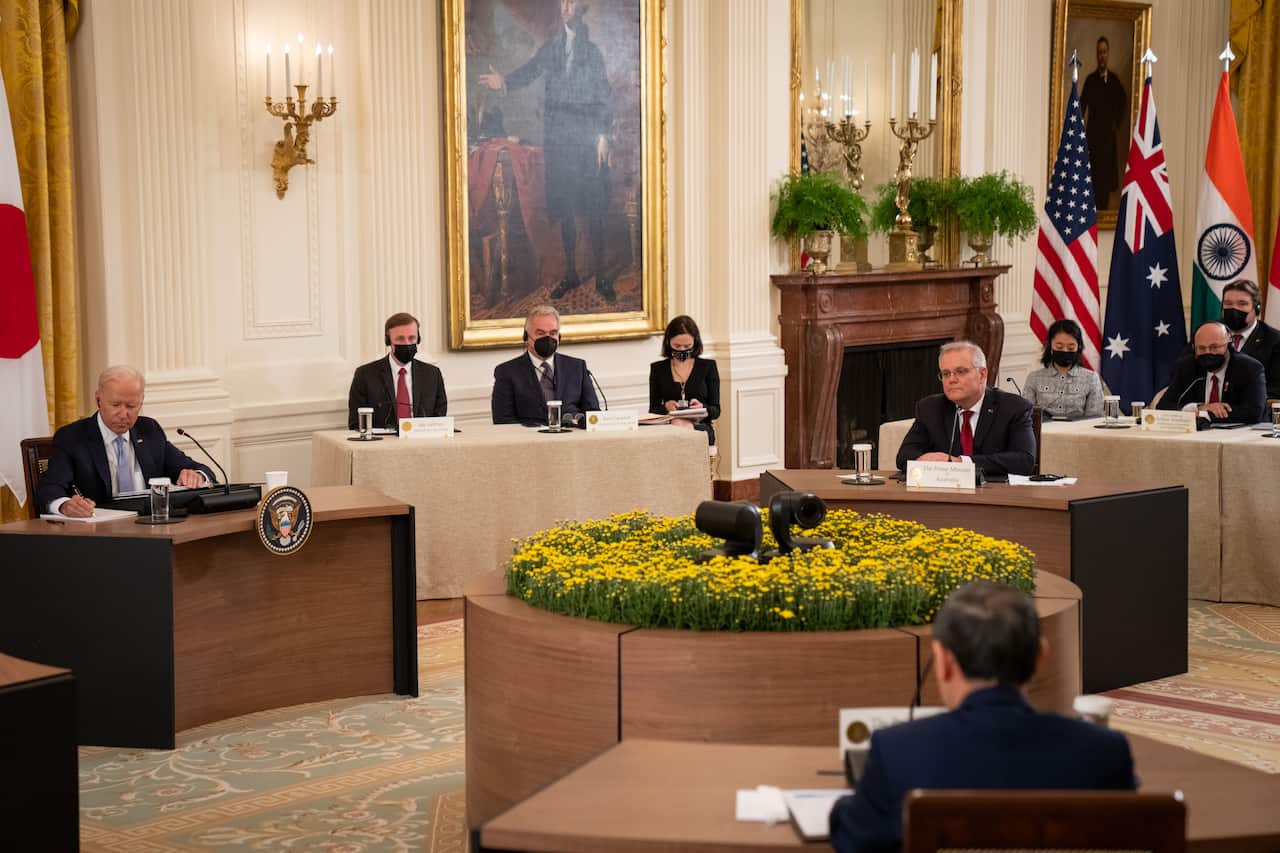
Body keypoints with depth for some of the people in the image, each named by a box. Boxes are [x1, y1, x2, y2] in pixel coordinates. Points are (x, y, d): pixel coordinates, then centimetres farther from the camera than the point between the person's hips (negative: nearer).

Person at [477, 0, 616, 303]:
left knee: (594, 209, -3)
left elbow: (604, 96, 0)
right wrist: (505, 82, -21)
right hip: (558, 138, 3)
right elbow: (530, 70, -1)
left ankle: (601, 275, 3)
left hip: (588, 139, -3)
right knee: (564, 208, 7)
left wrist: (603, 134, -7)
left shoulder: (593, 48, 3)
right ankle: (570, 272, 16)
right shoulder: (551, 47, 11)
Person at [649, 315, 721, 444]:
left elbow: (716, 411, 10)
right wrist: (665, 407, -10)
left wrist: (701, 408, -13)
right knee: (676, 424, -38)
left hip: (699, 427, -1)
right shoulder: (658, 369, 15)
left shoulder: (708, 366, 13)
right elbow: (653, 411, 14)